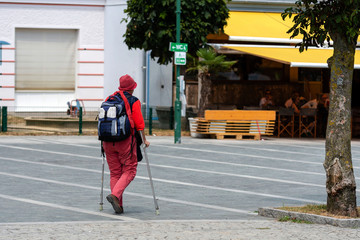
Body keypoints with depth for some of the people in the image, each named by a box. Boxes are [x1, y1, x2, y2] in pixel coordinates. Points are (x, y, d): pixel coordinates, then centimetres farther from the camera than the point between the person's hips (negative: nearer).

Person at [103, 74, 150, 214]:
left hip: (109, 141, 5)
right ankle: (115, 195, -19)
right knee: (129, 171, 3)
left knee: (114, 172, 10)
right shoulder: (134, 101, -5)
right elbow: (139, 123, -7)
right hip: (126, 140, -5)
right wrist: (144, 140, 4)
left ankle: (118, 205, 6)